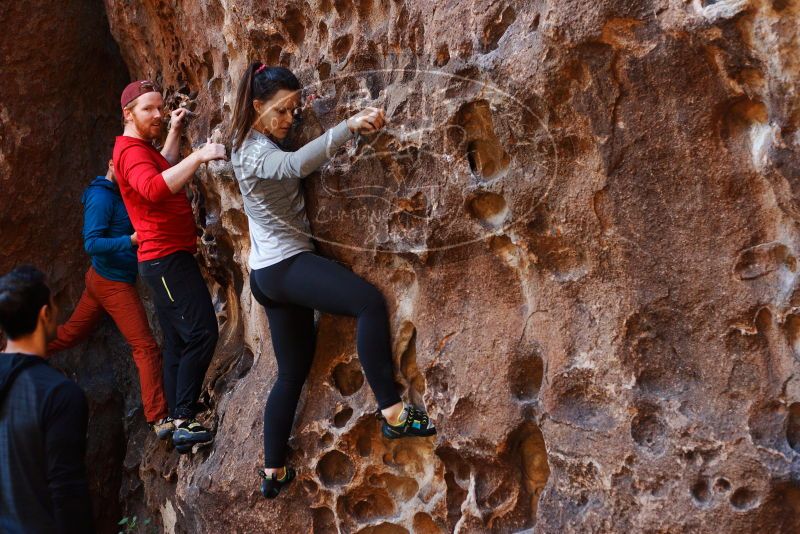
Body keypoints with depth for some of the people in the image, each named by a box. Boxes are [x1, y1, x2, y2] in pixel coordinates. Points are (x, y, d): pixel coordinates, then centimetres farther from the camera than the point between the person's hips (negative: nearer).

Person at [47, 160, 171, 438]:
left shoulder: (116, 194, 11)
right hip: (115, 284, -10)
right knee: (146, 348, -10)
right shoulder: (101, 196, -17)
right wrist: (131, 240, -34)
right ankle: (159, 419, -11)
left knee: (71, 332, 20)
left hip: (101, 279, 10)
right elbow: (91, 243, -22)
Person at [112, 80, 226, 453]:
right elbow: (154, 188, -37)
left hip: (165, 259, 11)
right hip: (167, 258, -11)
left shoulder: (142, 149, 18)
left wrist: (174, 133, 33)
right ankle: (184, 419, -16)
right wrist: (199, 156, -42)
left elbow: (163, 170, 42)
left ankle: (179, 423, 14)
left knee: (177, 342, 11)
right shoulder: (131, 151, -15)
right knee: (202, 333, -16)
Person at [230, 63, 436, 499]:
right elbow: (297, 164, -38)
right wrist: (349, 126, -47)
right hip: (285, 264, -10)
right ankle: (392, 413, -28)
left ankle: (273, 472, 22)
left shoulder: (257, 143, 13)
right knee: (370, 302, -27)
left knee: (293, 371, 15)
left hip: (270, 273, 10)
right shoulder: (255, 152, -16)